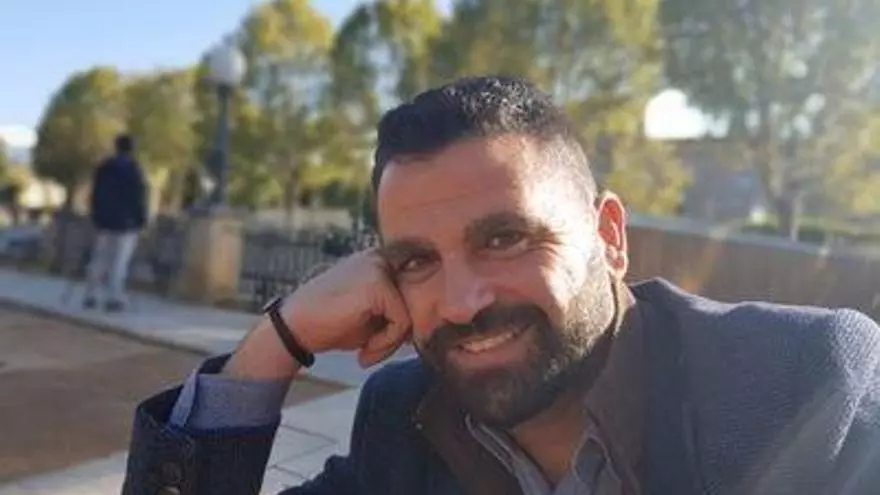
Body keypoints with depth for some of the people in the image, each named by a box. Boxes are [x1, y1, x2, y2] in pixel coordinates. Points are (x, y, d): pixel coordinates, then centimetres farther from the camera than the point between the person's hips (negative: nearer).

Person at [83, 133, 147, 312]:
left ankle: (90, 296, 14)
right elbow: (139, 197, -11)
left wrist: (95, 217, 18)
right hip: (126, 223, -6)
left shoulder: (102, 168, 10)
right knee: (119, 262, -5)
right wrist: (141, 220, -5)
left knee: (99, 259, 13)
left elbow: (95, 195, 13)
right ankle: (114, 298, -6)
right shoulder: (133, 169, -9)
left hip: (105, 221, 6)